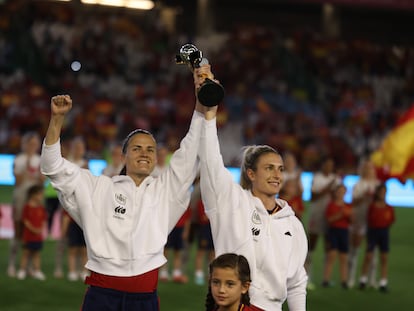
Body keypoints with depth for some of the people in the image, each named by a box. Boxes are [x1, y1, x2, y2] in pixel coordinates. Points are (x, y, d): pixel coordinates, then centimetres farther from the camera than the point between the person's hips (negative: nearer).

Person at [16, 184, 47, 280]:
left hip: (38, 236, 4)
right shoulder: (27, 207, -8)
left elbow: (44, 221, 5)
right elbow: (25, 221, -11)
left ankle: (37, 270, 16)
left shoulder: (42, 208, 4)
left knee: (36, 253, 11)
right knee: (26, 252, 4)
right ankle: (22, 270, 12)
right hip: (28, 235, -4)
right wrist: (33, 229, -20)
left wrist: (40, 229, -13)